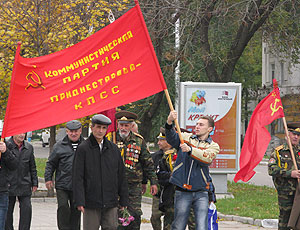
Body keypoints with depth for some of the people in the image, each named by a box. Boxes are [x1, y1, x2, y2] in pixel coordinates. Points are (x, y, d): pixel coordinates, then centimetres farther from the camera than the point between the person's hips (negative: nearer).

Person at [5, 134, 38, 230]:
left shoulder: (29, 147, 10)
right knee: (8, 211, 5)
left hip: (24, 185, 3)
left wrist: (34, 183, 13)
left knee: (27, 209, -4)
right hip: (9, 185, -3)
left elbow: (32, 167, 16)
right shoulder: (6, 146, -4)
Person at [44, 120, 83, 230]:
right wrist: (48, 178, 3)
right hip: (62, 185, -1)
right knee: (63, 208, -11)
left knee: (76, 211, 7)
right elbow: (51, 163, 11)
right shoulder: (59, 146, 5)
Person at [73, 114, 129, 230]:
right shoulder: (83, 149, -2)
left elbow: (121, 176, 13)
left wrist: (123, 200, 10)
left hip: (111, 203, 3)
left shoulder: (113, 148, 10)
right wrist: (79, 201, -14)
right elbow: (77, 177, -6)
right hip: (91, 203, -3)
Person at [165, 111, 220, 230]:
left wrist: (190, 150, -28)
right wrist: (169, 123, -28)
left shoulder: (213, 146, 8)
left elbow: (207, 158, -13)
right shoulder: (186, 137, 12)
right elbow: (172, 138, -9)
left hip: (201, 193, -1)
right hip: (182, 192, 1)